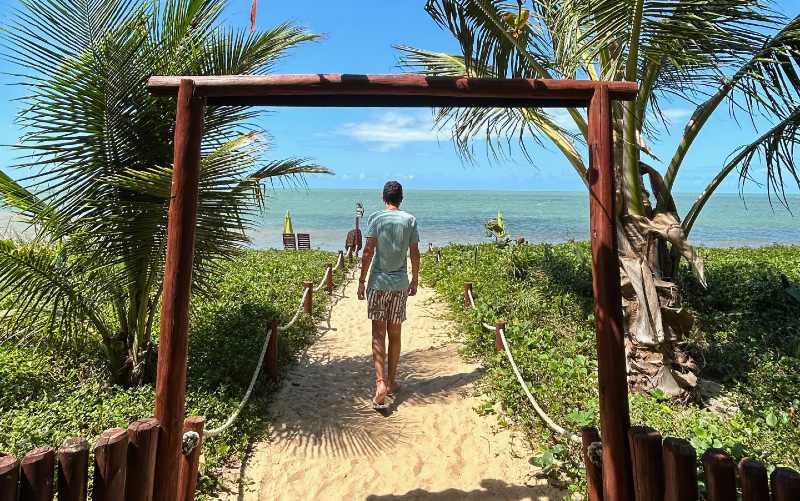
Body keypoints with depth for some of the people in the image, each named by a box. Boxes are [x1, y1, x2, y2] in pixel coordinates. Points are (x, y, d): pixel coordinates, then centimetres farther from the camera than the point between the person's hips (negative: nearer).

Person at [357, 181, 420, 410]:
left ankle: (381, 383, -12)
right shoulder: (410, 220, 2)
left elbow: (368, 252, -8)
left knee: (378, 334, 0)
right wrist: (415, 279, 15)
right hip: (400, 283, 2)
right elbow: (414, 254, 3)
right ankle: (391, 382, 22)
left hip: (379, 282, -2)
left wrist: (361, 281, -1)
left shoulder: (376, 218, -4)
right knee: (395, 334, 12)